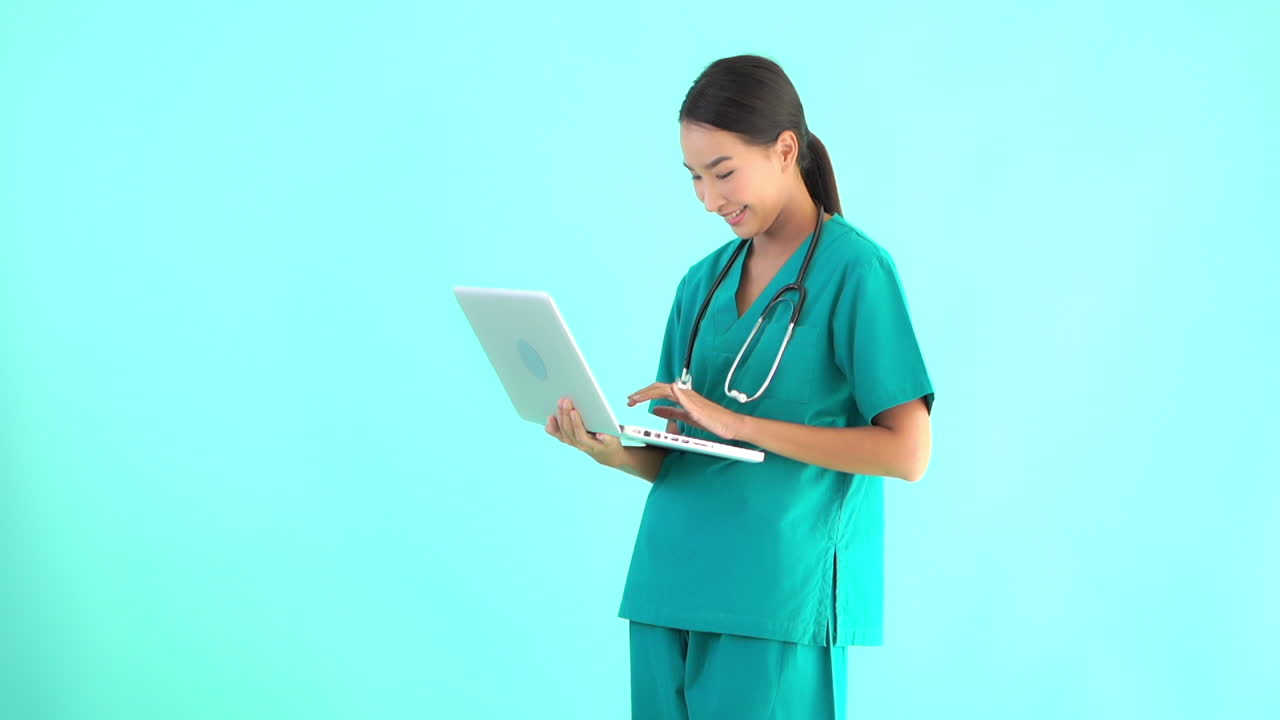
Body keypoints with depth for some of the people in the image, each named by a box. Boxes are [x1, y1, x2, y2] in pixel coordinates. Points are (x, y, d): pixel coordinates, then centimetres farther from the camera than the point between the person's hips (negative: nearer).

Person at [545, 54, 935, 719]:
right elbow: (671, 457, 12)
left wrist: (740, 424, -16)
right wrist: (615, 451, -11)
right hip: (669, 588, 5)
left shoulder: (855, 270, -5)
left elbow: (907, 452, -12)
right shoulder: (703, 282, 12)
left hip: (779, 598, -5)